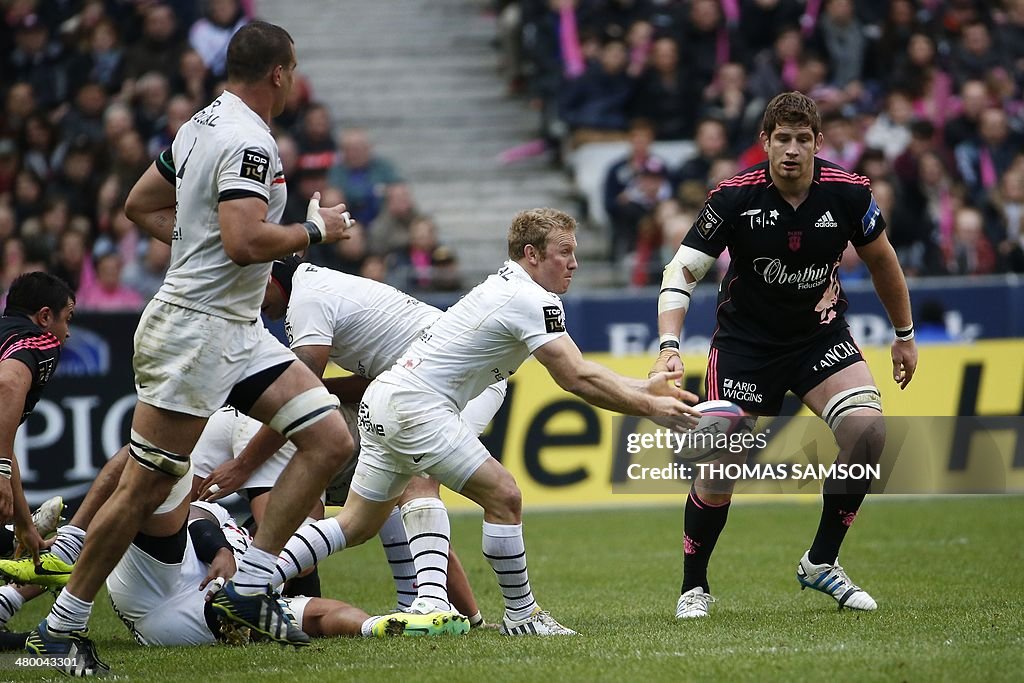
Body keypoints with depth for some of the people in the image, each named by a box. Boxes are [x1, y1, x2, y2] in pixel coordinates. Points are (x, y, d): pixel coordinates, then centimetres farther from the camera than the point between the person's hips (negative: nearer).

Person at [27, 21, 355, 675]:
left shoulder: (199, 127, 13)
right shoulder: (249, 142, -17)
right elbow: (244, 241, -28)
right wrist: (315, 229, -13)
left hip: (240, 333, 10)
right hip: (195, 332, -10)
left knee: (330, 438, 2)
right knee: (145, 489, -5)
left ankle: (249, 588, 2)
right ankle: (60, 626, 4)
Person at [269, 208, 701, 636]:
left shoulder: (508, 286, 18)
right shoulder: (534, 301, -13)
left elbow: (576, 372, 19)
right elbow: (577, 379, -17)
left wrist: (645, 389, 14)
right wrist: (649, 407, -11)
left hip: (383, 401, 10)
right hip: (416, 406, -10)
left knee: (356, 525, 13)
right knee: (503, 496, -7)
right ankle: (521, 615, 1)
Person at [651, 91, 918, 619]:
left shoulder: (848, 193, -12)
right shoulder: (734, 198, -19)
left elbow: (880, 260, 7)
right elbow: (682, 271, -15)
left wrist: (905, 334, 15)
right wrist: (669, 347, -29)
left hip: (820, 333, 2)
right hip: (745, 337, -2)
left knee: (868, 430, -20)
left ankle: (821, 562, -2)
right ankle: (693, 586, 13)